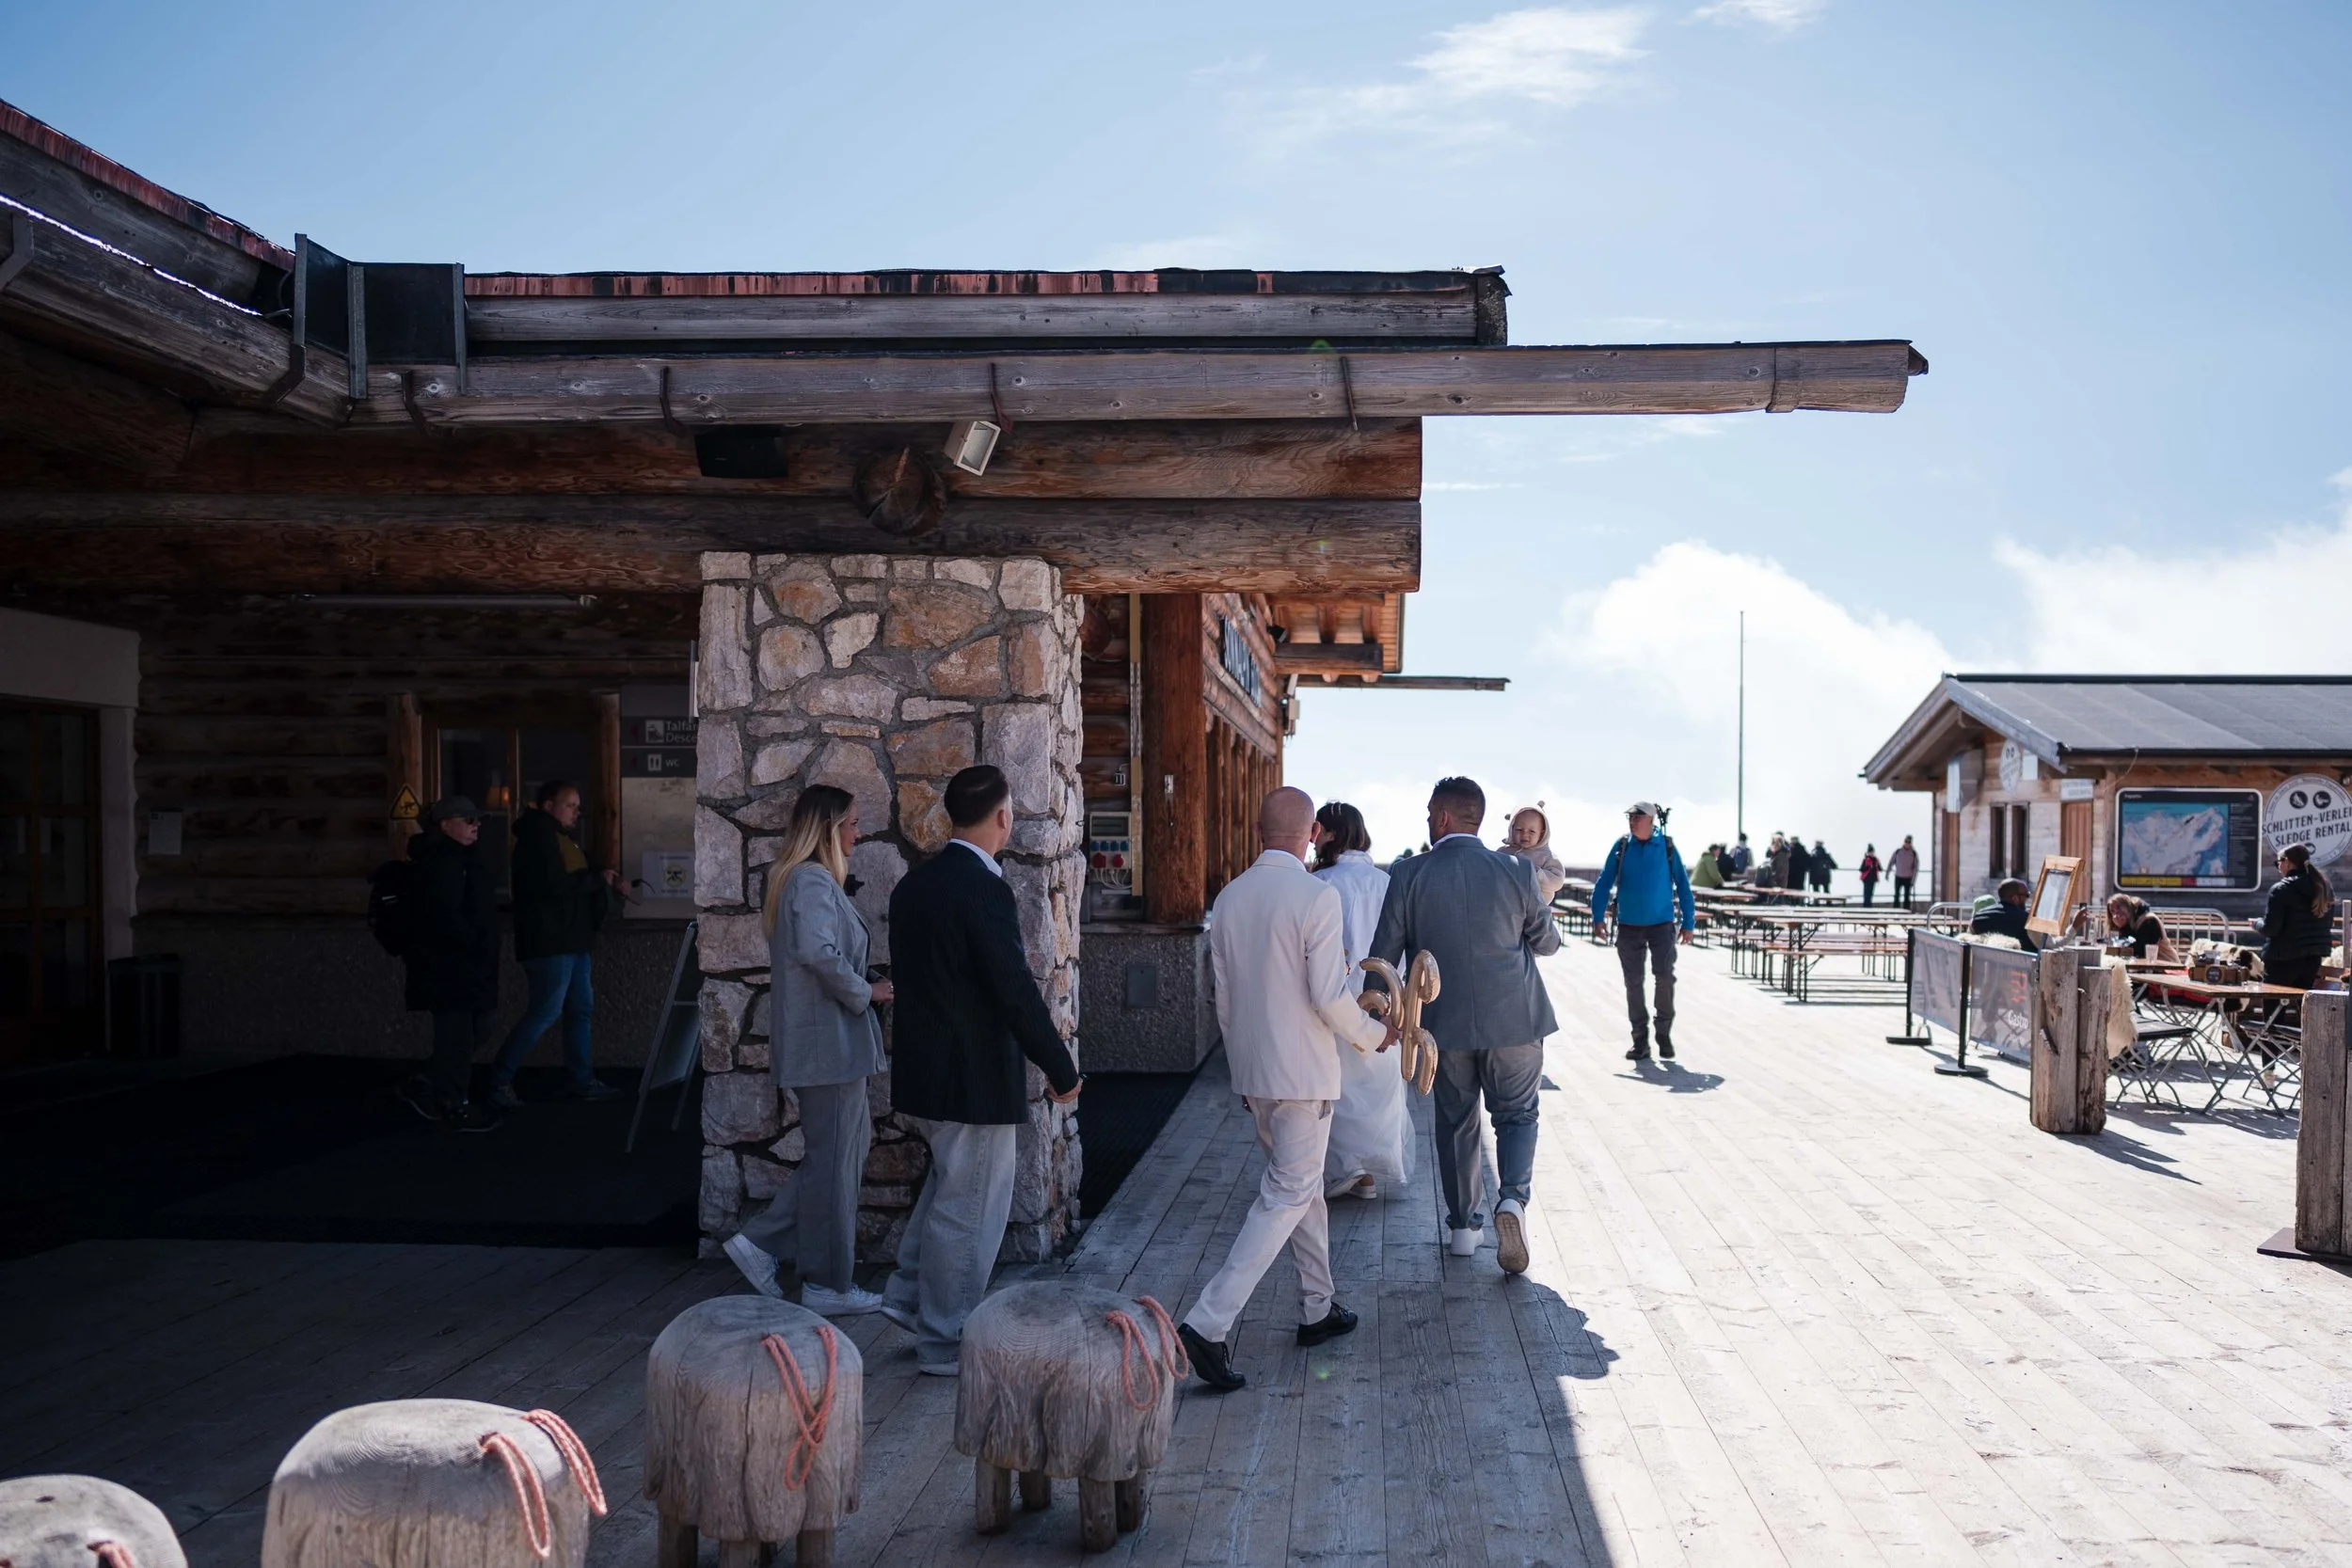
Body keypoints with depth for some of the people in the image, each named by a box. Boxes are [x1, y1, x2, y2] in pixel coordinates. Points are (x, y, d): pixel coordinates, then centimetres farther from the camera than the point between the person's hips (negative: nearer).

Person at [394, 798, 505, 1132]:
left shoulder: (458, 857, 18)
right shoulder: (442, 860, -16)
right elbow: (443, 915, -26)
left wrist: (480, 949, 15)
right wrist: (475, 944, -21)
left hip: (461, 964, 11)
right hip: (448, 967, -11)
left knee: (474, 1033, 15)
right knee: (457, 1037, -3)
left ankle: (423, 1087, 22)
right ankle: (457, 1108, 6)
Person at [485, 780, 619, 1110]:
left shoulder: (561, 837, 20)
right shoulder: (538, 837, -13)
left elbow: (576, 877, 22)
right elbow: (554, 885, -24)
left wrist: (606, 880, 3)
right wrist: (598, 879, -13)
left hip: (570, 940, 11)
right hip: (549, 942, -11)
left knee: (581, 1009, 11)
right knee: (545, 1011, -10)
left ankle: (583, 1081, 16)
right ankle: (499, 1081, -4)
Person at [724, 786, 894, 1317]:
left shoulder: (794, 880, 16)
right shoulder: (814, 882, -16)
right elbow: (819, 953, -30)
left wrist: (860, 989, 16)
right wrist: (865, 992, -16)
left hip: (815, 1041, 10)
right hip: (829, 1040, -10)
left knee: (853, 1140, 16)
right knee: (834, 1159, 0)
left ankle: (762, 1241, 15)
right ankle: (828, 1285, 11)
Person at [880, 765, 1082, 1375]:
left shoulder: (913, 884, 6)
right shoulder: (984, 890, -21)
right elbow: (1016, 990, -21)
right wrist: (1061, 1069, -12)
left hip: (922, 1068, 9)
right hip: (974, 1075, -9)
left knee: (952, 1181, 26)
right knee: (967, 1205, 4)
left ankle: (910, 1294, 26)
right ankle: (944, 1342, 14)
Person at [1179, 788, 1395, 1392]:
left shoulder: (1229, 899, 4)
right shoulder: (1317, 896, -16)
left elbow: (1225, 997, 11)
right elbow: (1329, 997, -19)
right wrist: (1374, 1035, 0)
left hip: (1251, 1070, 7)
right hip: (1302, 1071, -7)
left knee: (1302, 1183, 21)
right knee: (1287, 1196, -2)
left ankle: (1317, 1309, 31)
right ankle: (1208, 1324, -12)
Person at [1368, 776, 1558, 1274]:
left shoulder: (1408, 877, -8)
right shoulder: (1515, 872, -7)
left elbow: (1383, 955, -5)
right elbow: (1547, 942, 5)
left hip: (1446, 1024, 1)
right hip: (1514, 1020, 0)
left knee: (1456, 1122, 15)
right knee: (1516, 1114, 12)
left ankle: (1463, 1225, 22)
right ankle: (1513, 1197, -11)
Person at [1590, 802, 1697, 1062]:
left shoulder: (1667, 847, -2)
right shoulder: (1621, 846, 1)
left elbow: (1682, 885, 1)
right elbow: (1604, 884, 1)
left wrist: (1688, 923, -1)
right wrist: (1598, 916, -7)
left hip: (1662, 924, -2)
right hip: (1629, 926, 2)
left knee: (1665, 977, -10)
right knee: (1633, 982, 4)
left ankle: (1664, 1034, 8)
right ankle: (1640, 1041, 12)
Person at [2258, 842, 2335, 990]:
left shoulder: (2281, 889, -13)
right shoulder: (2324, 887, 10)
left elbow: (2270, 929, -16)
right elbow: (2328, 924, 17)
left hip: (2284, 958, -7)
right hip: (2313, 957, 7)